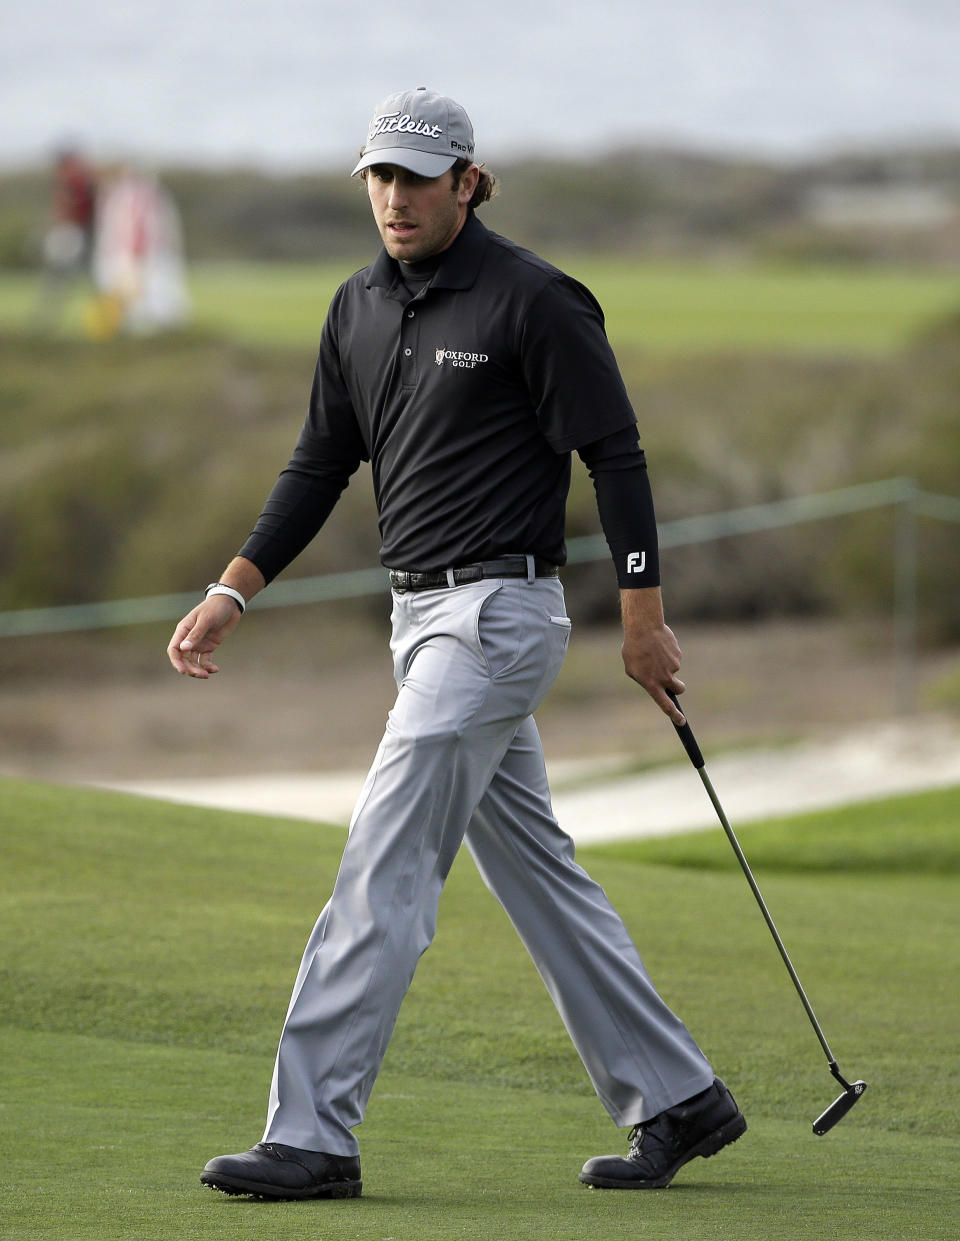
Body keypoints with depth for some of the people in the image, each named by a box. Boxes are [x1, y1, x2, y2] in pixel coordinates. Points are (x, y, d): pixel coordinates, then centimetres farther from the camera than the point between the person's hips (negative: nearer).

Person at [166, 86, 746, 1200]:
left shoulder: (534, 300, -10)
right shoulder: (360, 307, 12)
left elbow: (615, 453, -9)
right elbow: (321, 464, 17)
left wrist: (643, 615, -11)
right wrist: (234, 590, 8)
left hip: (497, 611, -8)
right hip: (423, 614, 8)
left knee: (384, 868, -13)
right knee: (534, 872, 11)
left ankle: (313, 1137, -14)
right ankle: (677, 1099, 19)